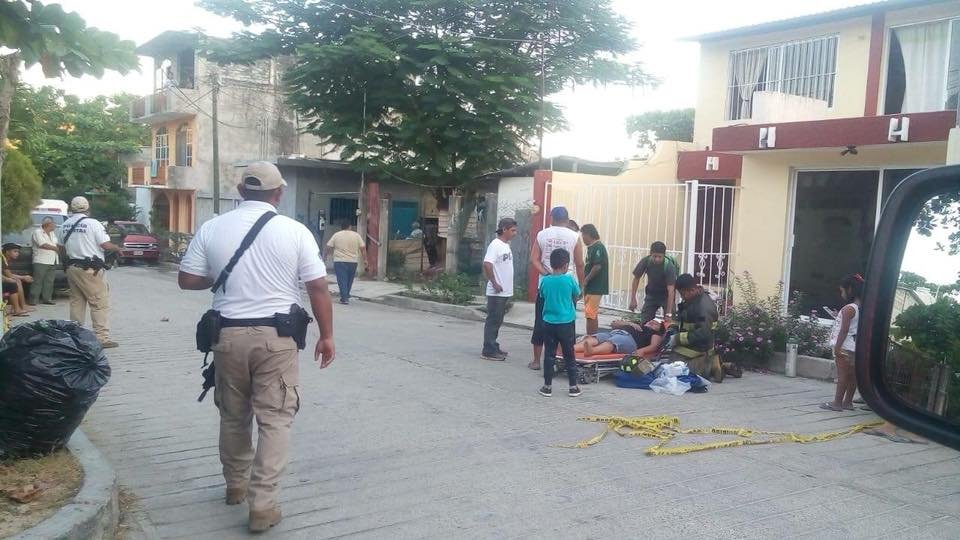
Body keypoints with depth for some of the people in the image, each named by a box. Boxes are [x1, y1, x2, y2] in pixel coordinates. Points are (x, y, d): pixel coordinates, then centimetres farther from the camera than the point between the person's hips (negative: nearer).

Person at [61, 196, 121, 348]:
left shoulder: (65, 225, 8)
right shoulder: (92, 223, -11)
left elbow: (62, 248, 14)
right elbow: (106, 245, -14)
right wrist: (117, 248, 5)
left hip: (72, 267, 7)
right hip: (90, 269, -7)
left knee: (76, 301, 14)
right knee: (100, 303, -5)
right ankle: (102, 337, -9)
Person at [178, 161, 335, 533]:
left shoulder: (212, 229, 1)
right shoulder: (294, 231, -5)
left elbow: (187, 280, 5)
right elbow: (318, 288, -5)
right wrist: (326, 335, 3)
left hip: (228, 334, 3)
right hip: (276, 336, -3)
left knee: (233, 416, 19)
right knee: (274, 420, 3)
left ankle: (236, 485, 36)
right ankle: (263, 505, 1)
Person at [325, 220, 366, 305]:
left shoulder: (336, 235, 1)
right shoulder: (356, 235, 3)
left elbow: (329, 247, 2)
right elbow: (363, 248, 0)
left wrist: (328, 255, 19)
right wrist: (365, 259, 7)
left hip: (339, 261, -2)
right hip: (353, 261, 2)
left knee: (342, 280, -2)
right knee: (349, 280, 16)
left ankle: (344, 298, -9)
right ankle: (346, 296, 25)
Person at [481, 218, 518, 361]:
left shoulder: (506, 245, 14)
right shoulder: (495, 245, -15)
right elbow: (487, 264, -26)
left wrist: (508, 287, 15)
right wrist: (494, 283, -21)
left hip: (505, 292, 9)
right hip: (496, 292, -9)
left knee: (497, 321, 15)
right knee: (493, 321, -4)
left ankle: (493, 347, 24)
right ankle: (488, 351, 1)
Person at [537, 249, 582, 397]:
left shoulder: (544, 280, -5)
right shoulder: (569, 279, -10)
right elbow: (577, 296, 4)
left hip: (549, 323, 1)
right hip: (566, 323, -1)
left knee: (549, 355, 8)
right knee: (569, 355, 9)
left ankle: (547, 386, 11)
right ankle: (573, 386, 15)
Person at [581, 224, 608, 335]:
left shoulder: (598, 247, -14)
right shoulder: (592, 247, 15)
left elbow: (597, 267, -21)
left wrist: (586, 280, -12)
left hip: (595, 288, -10)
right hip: (592, 288, 10)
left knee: (591, 315, -9)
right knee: (593, 315, 14)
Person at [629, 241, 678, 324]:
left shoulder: (669, 266, -31)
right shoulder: (645, 261, -21)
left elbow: (671, 290, -36)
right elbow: (636, 278, -5)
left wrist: (669, 313, -42)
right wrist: (633, 299, -10)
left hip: (666, 294, -3)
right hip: (651, 293, 3)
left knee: (669, 321, -16)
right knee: (644, 321, -2)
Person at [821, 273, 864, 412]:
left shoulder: (848, 308, -17)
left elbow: (844, 330, -19)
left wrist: (837, 347, -16)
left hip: (845, 347, -8)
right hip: (856, 347, 8)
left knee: (842, 374, -5)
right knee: (852, 375, 11)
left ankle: (837, 402, -3)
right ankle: (848, 402, 18)